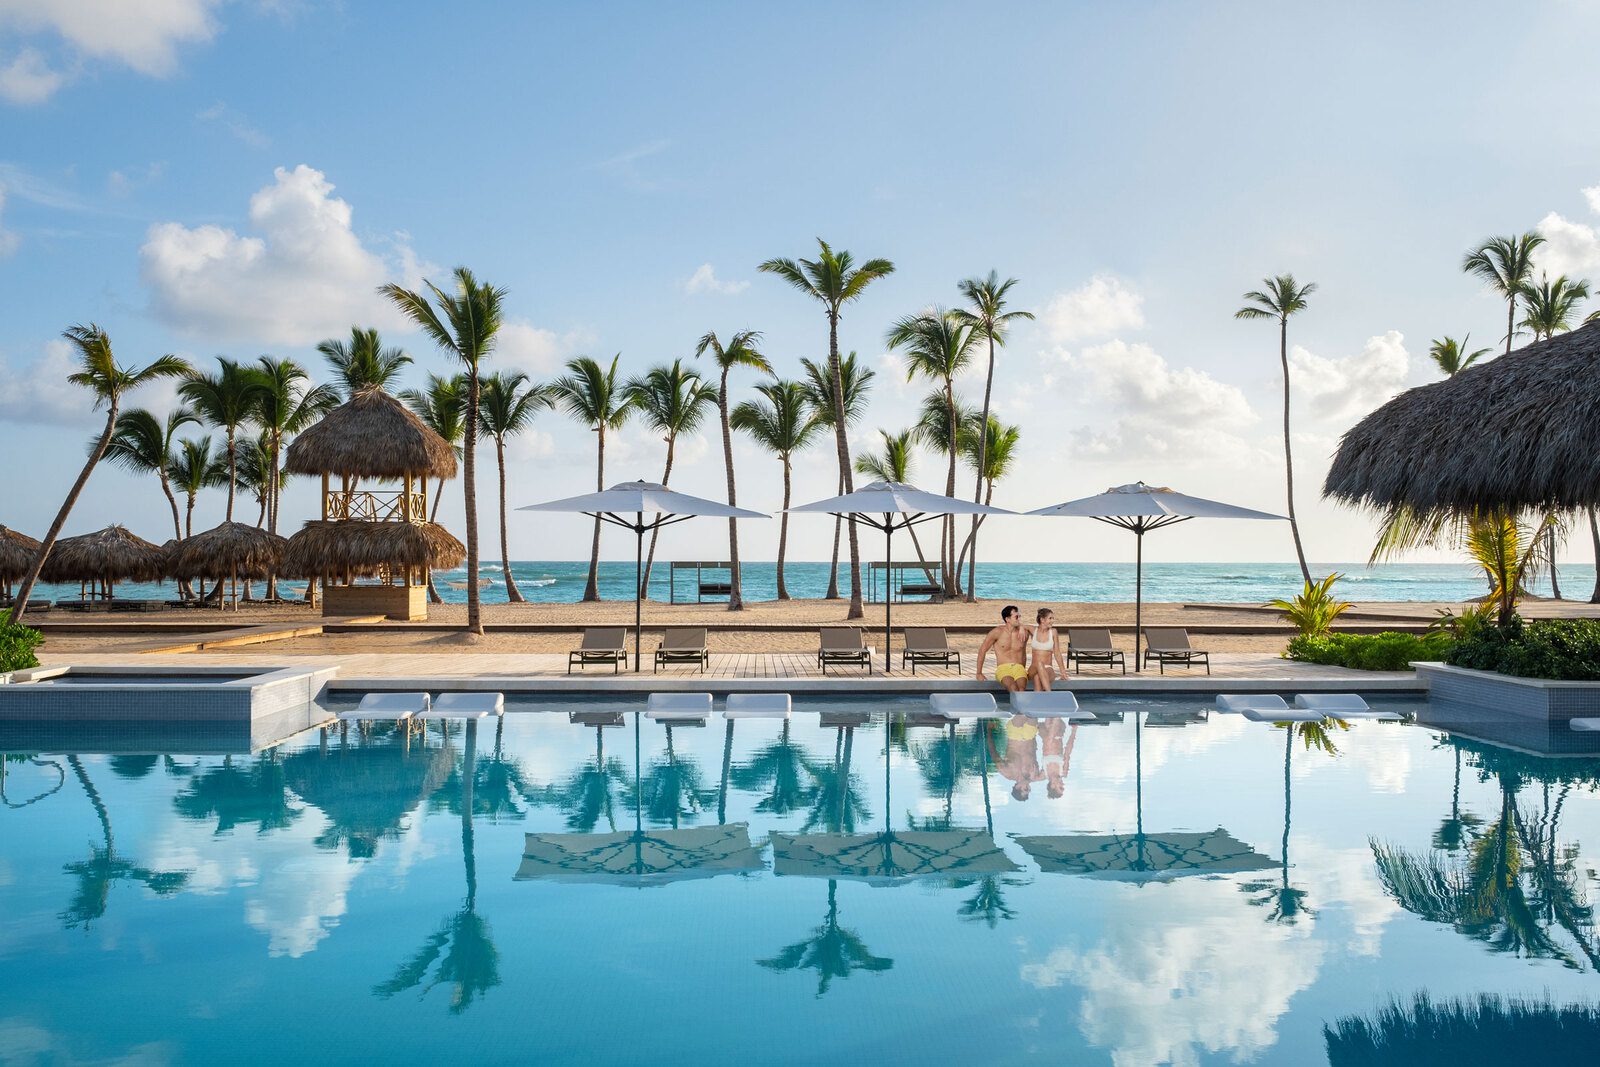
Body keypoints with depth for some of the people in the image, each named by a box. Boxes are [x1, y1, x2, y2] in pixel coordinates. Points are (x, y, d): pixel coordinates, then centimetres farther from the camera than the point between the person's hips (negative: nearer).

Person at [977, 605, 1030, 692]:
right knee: (1013, 688, -36)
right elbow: (982, 650, 7)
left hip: (1018, 668, 2)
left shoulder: (1024, 633, 9)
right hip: (1003, 668, -2)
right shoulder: (997, 632, 1)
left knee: (1021, 689, -32)